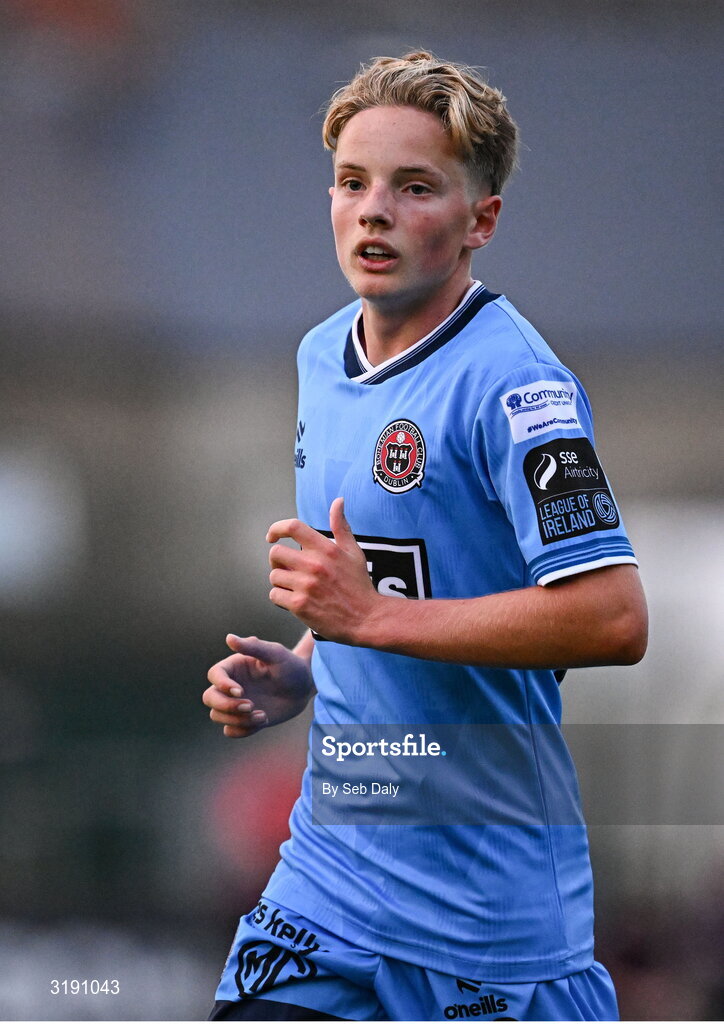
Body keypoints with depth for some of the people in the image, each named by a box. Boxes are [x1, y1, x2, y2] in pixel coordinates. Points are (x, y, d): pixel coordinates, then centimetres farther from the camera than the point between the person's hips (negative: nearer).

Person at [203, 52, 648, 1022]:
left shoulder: (508, 379, -16)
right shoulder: (322, 357, 11)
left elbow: (614, 618, -25)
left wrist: (372, 615, -22)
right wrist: (298, 674, 7)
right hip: (333, 861, 7)